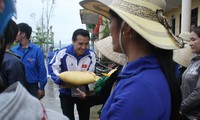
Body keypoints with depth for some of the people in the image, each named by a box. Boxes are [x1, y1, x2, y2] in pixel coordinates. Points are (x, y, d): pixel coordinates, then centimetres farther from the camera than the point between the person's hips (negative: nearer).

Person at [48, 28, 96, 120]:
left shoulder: (91, 55, -14)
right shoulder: (62, 53, -19)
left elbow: (90, 73, -6)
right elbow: (52, 68, -14)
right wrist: (62, 81, -31)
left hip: (83, 93, 2)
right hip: (66, 93, -2)